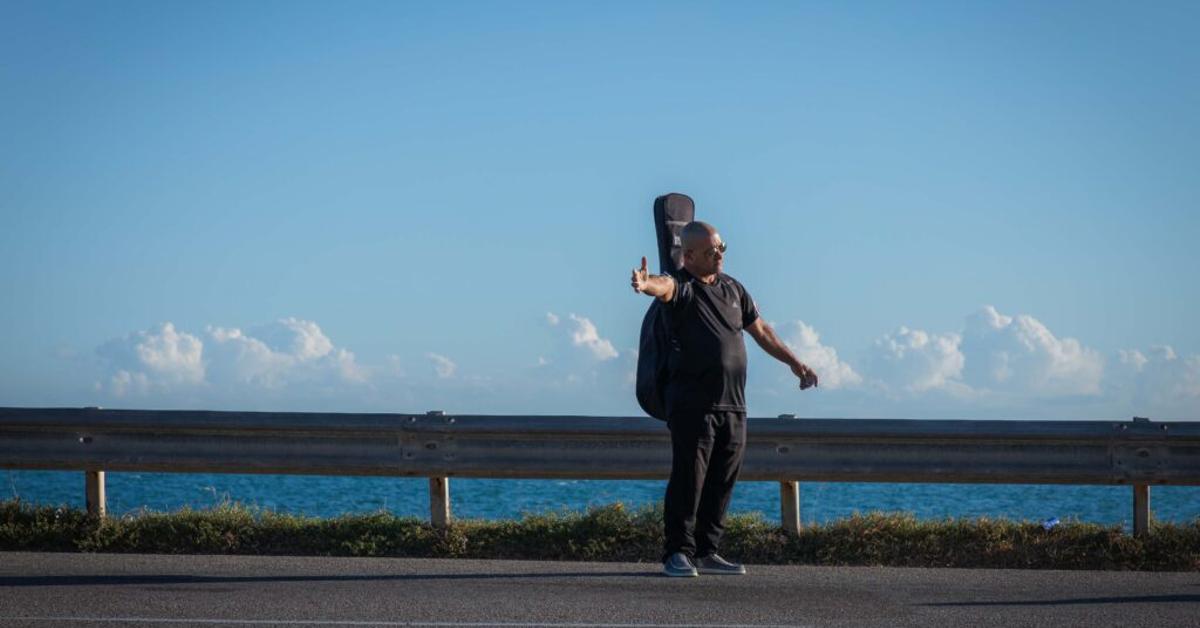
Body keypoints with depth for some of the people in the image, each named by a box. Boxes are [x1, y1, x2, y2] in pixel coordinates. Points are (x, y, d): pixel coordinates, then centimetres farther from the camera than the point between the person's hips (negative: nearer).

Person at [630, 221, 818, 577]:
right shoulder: (681, 286, -3)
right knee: (688, 478, -7)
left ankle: (706, 552, 14)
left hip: (733, 404, 7)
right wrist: (646, 284, -52)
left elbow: (760, 330, 29)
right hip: (692, 403, -6)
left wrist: (793, 362, 27)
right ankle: (678, 554, -1)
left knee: (722, 482, 7)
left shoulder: (732, 288, 18)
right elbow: (664, 287, -28)